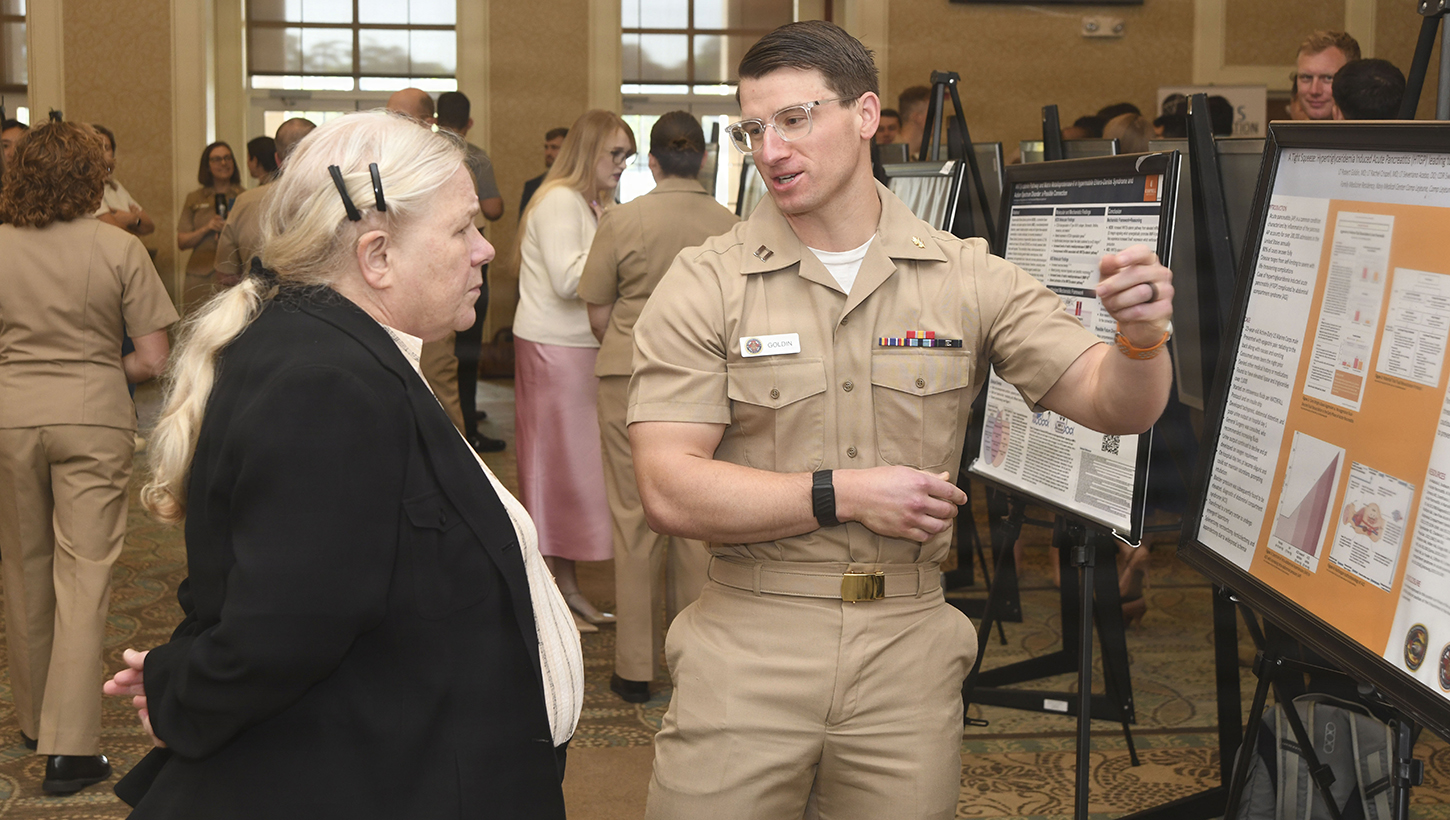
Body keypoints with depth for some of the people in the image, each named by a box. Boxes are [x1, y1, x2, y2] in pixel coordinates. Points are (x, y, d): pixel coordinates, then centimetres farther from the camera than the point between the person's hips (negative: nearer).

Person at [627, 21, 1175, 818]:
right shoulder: (703, 288, -5)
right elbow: (670, 493, -12)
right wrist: (843, 495, -16)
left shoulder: (970, 279, 1)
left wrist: (1142, 335, -24)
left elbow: (1113, 404, -3)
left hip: (908, 649, 2)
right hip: (749, 645, -1)